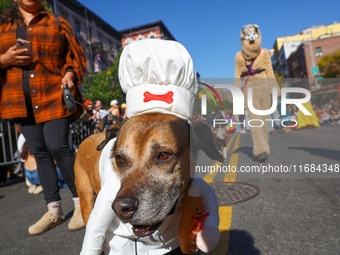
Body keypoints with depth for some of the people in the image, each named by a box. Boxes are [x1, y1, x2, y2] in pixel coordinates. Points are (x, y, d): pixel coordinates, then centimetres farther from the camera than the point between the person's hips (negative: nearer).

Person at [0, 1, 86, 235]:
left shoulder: (58, 24, 12)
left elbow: (76, 56, 7)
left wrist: (70, 73, -12)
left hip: (54, 96, -3)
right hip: (20, 102, 4)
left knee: (57, 147, -14)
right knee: (40, 152, 5)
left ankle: (81, 202, 3)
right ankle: (54, 211, 15)